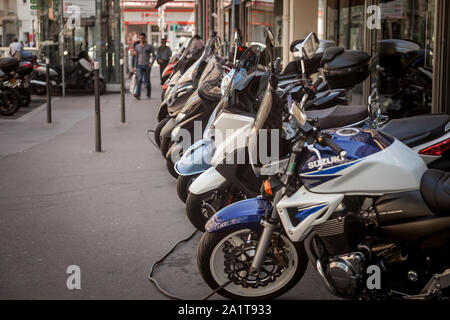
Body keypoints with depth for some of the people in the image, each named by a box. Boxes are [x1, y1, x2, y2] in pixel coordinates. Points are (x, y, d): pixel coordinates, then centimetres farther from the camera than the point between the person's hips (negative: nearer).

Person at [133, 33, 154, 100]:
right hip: (139, 65, 1)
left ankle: (148, 94, 18)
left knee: (147, 80, 4)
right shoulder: (137, 46, 10)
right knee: (139, 80, -13)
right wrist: (135, 66, 13)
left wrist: (151, 63, -9)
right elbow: (136, 57, 17)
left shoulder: (149, 46, 3)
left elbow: (153, 56, 5)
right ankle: (138, 94, -23)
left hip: (147, 65, -1)